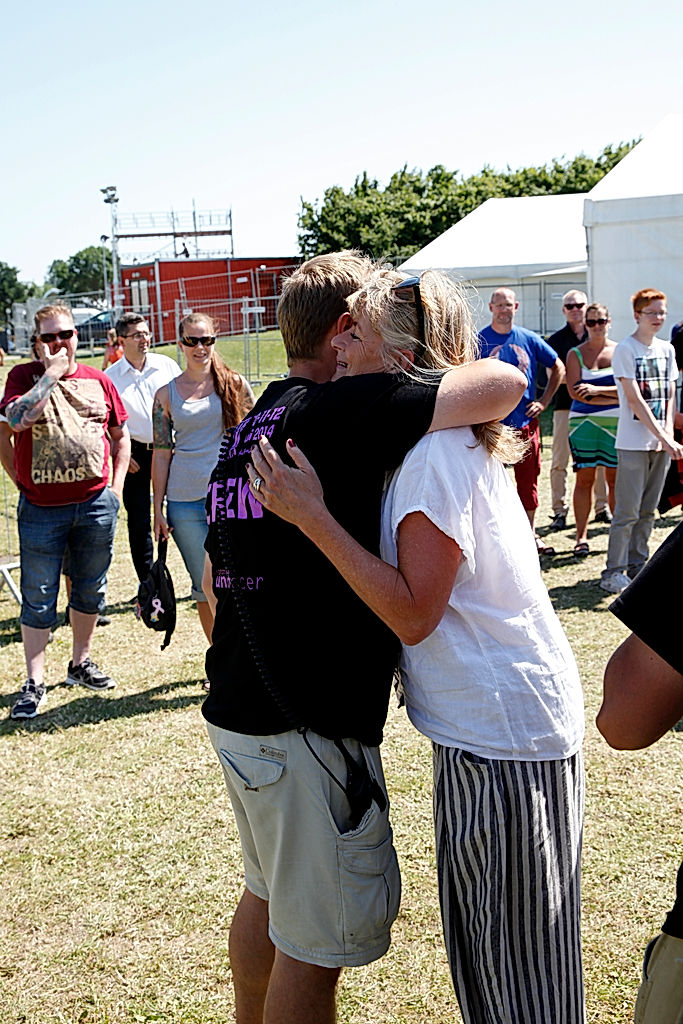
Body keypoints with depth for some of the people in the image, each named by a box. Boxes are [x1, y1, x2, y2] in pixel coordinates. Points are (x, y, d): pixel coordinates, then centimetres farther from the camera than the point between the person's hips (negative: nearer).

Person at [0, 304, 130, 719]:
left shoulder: (98, 380, 7)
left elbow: (121, 435, 15)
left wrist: (116, 486, 5)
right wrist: (52, 372, -15)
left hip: (96, 504, 3)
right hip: (41, 509, -3)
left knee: (91, 589, 14)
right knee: (38, 597, 3)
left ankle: (81, 663, 32)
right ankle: (35, 683, 11)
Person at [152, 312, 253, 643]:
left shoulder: (235, 384, 6)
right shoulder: (167, 394, 6)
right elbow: (161, 455, 6)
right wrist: (158, 511, 3)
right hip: (186, 503, 0)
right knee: (205, 588, 6)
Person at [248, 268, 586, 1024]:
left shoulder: (436, 451, -20)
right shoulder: (446, 441, 10)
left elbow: (413, 613, -23)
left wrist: (311, 515, -23)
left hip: (505, 736, -10)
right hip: (484, 725, 10)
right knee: (477, 938, 23)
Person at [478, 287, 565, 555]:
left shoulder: (529, 339, 5)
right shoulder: (479, 340, -2)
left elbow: (558, 368, 15)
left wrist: (544, 401, 8)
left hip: (525, 422, 3)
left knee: (528, 481, 9)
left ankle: (530, 534, 22)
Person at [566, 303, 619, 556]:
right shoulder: (575, 354, 5)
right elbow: (575, 391, -5)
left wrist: (597, 389, -13)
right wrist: (613, 397, -8)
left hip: (615, 422, 1)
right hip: (584, 422, -1)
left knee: (615, 478, 2)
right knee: (584, 479, -2)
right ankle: (581, 536, 4)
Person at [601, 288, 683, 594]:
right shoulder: (625, 349, -8)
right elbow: (635, 400, -14)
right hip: (634, 442, -6)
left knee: (647, 510, 12)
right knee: (627, 512, -6)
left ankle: (637, 566, 21)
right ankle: (613, 573, 1)